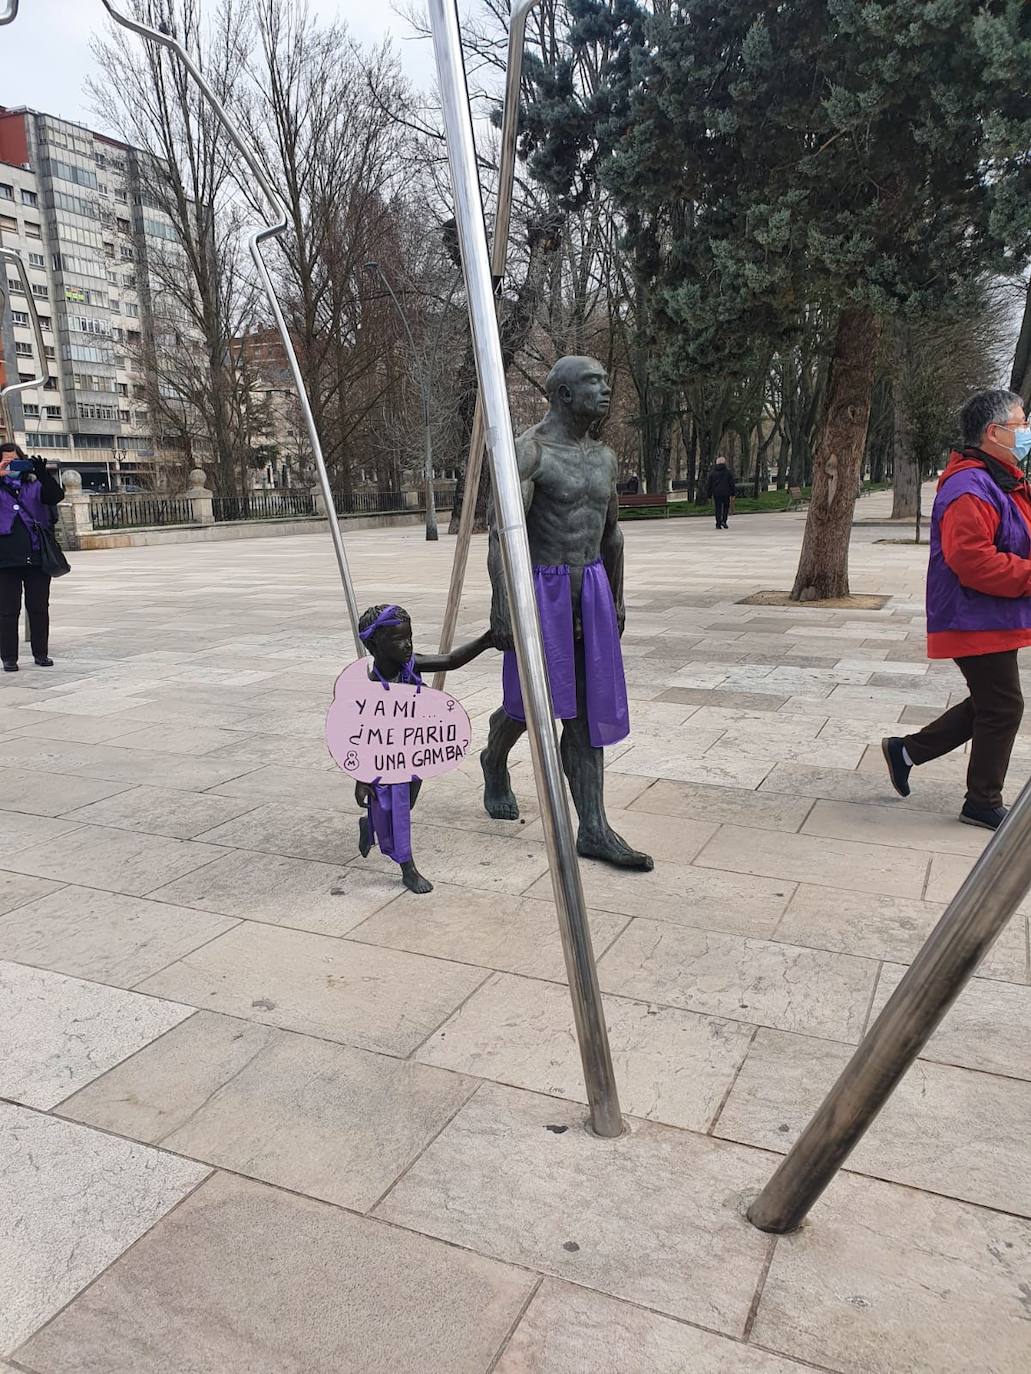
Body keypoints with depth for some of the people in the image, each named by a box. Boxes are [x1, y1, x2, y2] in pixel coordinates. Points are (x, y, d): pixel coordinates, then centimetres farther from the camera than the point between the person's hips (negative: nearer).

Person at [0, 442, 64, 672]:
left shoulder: (34, 485, 12)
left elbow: (56, 495, -4)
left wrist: (43, 475, -18)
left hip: (37, 556, 2)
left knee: (39, 608, 8)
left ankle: (41, 653, 18)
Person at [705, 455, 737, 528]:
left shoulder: (712, 473, 6)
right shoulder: (728, 472, -1)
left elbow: (709, 484, 8)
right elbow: (732, 483, -2)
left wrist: (709, 495, 14)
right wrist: (733, 493, 4)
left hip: (716, 493, 2)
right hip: (726, 493, -2)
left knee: (718, 508, 6)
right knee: (726, 507, 14)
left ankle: (718, 524, 1)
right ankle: (724, 521, -2)